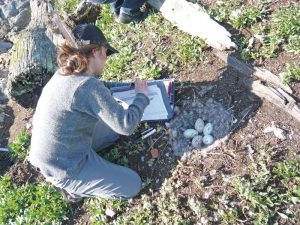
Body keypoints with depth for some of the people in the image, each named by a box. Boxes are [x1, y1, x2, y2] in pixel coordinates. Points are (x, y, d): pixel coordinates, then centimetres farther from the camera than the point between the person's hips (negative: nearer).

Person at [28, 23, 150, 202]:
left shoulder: (66, 73, -1)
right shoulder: (87, 86, -29)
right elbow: (126, 124, -28)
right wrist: (142, 96, -11)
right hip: (63, 168, -8)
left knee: (113, 128, 23)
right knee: (133, 186, 2)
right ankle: (70, 184, 6)